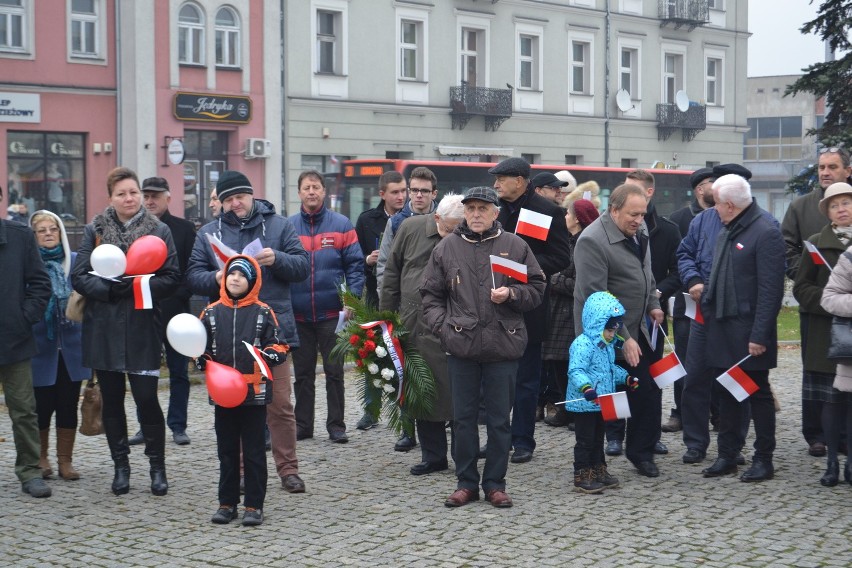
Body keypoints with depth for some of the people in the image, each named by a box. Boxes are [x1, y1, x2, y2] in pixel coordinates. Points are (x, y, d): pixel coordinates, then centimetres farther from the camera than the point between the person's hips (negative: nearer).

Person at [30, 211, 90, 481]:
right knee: (42, 406, 4)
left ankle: (65, 460, 17)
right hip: (41, 347, -2)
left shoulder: (75, 261, 5)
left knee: (68, 405, 6)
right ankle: (41, 459, 22)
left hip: (71, 346, 2)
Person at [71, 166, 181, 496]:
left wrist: (137, 286, -18)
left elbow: (172, 279, -3)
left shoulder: (159, 231, 2)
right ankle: (121, 466, 20)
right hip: (104, 329, 2)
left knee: (146, 398, -5)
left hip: (142, 328, -2)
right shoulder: (95, 230, 5)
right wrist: (108, 288, -17)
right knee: (112, 399, 8)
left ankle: (157, 466, 10)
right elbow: (79, 276, 0)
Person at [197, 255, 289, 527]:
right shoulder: (212, 312, 8)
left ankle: (254, 505, 10)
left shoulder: (263, 312, 2)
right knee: (227, 451, 11)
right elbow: (200, 348, 14)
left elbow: (279, 347, 2)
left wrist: (266, 354, -18)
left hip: (254, 392, -2)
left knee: (254, 451, 3)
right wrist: (201, 360, -6)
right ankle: (227, 503, 20)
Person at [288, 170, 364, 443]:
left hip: (332, 313, -2)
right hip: (298, 315, 2)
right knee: (303, 373, 10)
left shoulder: (341, 225, 1)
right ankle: (302, 425, 19)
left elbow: (354, 265, 0)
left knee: (334, 372, 5)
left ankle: (336, 425, 13)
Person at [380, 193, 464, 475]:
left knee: (453, 391, -4)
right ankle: (433, 456, 19)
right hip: (412, 326, 4)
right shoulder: (411, 229, 3)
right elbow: (392, 273, 11)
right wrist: (386, 316, 10)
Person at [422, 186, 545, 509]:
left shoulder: (515, 246, 4)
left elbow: (536, 289, 8)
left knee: (499, 419, 6)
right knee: (463, 418, 7)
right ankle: (466, 483, 17)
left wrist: (512, 294, -11)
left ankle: (495, 483, 17)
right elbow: (430, 295, 12)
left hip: (503, 346, -1)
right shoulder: (447, 248, 6)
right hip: (461, 346, 1)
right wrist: (442, 326, -2)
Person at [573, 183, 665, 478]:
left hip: (637, 332, 8)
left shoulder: (637, 235, 8)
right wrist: (622, 338, -23)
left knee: (649, 392, 9)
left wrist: (653, 305, 12)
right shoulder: (592, 241, -21)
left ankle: (641, 452, 26)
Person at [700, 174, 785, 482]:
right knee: (727, 393, 13)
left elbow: (771, 290, -19)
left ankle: (763, 459, 13)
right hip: (721, 328, 8)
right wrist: (706, 304, 11)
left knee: (758, 393, 3)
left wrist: (759, 335, -21)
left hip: (748, 332, -8)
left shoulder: (765, 233, -15)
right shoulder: (726, 231, 13)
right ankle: (727, 455, 22)